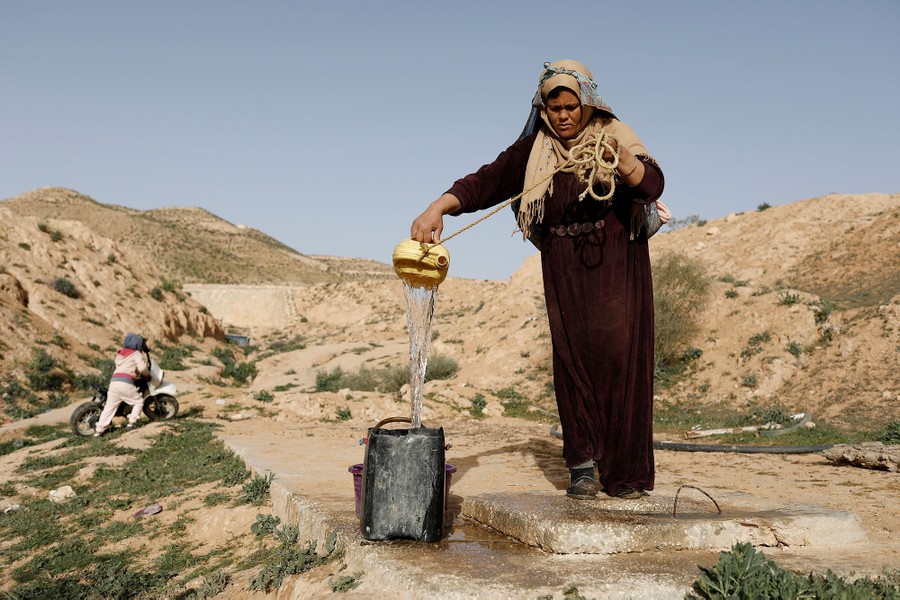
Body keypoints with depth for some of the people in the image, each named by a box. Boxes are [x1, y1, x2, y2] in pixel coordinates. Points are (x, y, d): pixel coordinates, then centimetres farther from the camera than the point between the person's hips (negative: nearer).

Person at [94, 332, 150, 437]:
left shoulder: (120, 354, 27)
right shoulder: (136, 354, 6)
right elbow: (142, 367, -7)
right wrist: (147, 374, 12)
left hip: (114, 381, 6)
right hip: (126, 383, -6)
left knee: (109, 407, 10)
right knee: (139, 401, 12)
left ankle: (98, 430, 7)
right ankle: (132, 422, 0)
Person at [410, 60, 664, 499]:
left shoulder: (613, 137, -3)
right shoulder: (533, 150, 2)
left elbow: (652, 186, -17)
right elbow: (485, 182, -7)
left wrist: (623, 160, -38)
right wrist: (437, 208, -23)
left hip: (616, 264, -2)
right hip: (564, 269, 2)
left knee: (618, 355, -8)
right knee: (572, 359, -2)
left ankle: (626, 470, -2)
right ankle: (583, 464, 6)